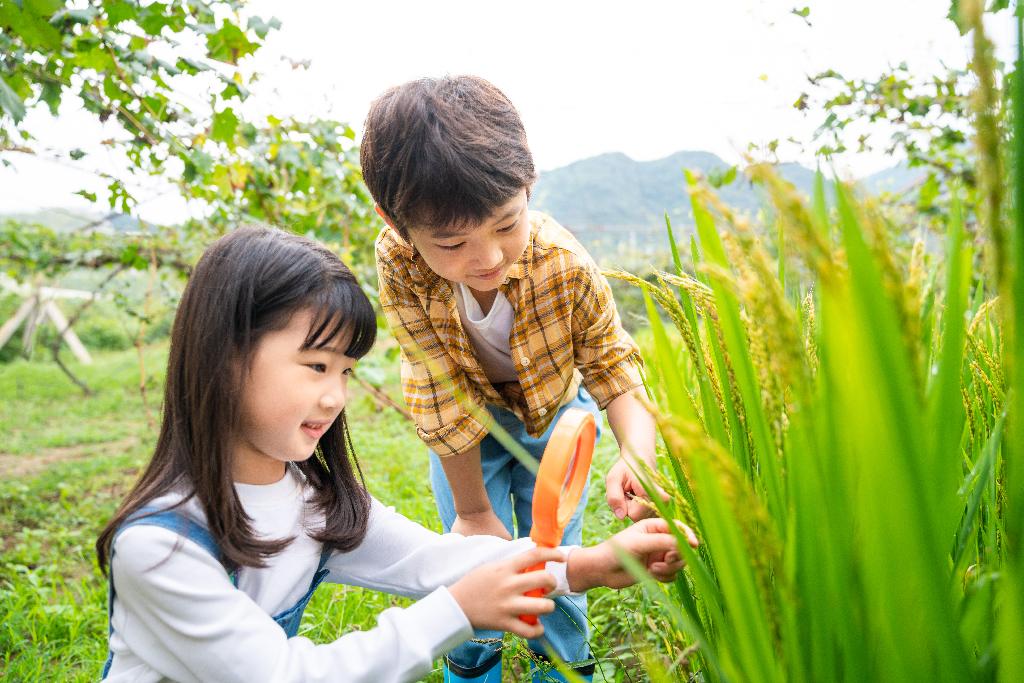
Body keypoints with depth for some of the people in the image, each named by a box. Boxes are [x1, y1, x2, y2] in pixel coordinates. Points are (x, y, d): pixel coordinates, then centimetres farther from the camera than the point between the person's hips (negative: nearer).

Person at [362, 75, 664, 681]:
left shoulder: (568, 267, -34)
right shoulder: (399, 265, -34)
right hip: (465, 426, 0)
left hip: (554, 410, 0)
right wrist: (472, 509, -18)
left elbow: (613, 365, -23)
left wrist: (638, 454, -43)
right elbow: (445, 393, -28)